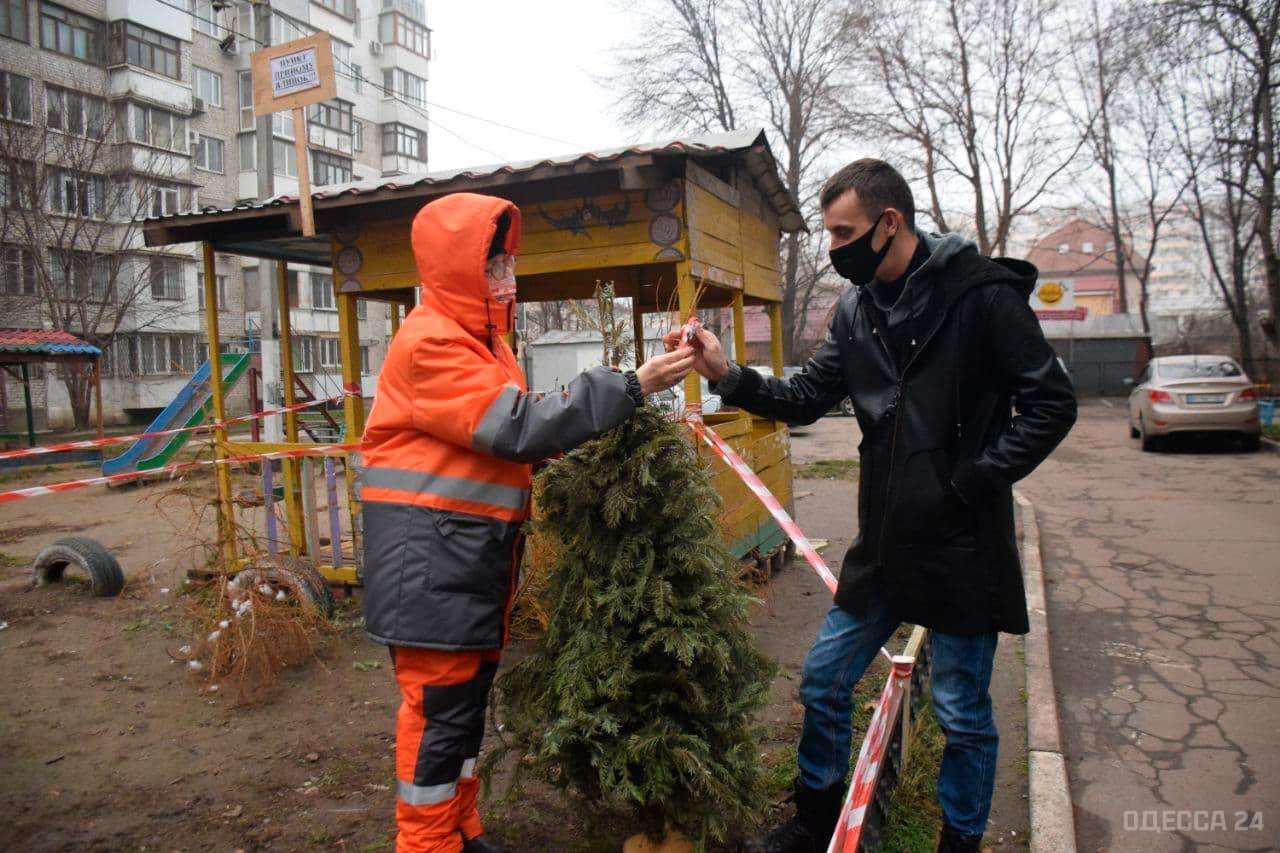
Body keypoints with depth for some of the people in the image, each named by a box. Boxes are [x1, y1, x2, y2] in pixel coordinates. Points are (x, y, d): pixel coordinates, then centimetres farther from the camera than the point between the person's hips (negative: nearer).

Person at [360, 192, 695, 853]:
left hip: (476, 549, 10)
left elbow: (505, 431, 17)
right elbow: (518, 428, -23)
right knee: (440, 708, -2)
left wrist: (574, 444, 1)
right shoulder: (431, 342, -16)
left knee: (469, 695, 17)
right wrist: (631, 387, -22)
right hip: (429, 557, -10)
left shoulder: (479, 337, 16)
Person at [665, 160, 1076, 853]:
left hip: (961, 544, -6)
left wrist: (973, 479, -16)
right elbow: (807, 398, 6)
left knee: (963, 716, 9)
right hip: (884, 542, 6)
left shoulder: (982, 291, -12)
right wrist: (727, 374, -7)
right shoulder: (857, 308, 6)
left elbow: (1051, 404, -11)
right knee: (822, 682, 14)